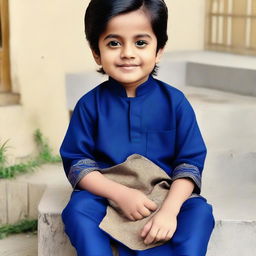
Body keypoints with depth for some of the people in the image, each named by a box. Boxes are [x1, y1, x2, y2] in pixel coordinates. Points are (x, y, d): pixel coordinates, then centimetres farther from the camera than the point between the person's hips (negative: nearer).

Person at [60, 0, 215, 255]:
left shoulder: (174, 101, -4)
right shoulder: (90, 104, -5)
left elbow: (190, 161, -5)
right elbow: (76, 161, -5)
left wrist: (170, 210, -22)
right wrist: (120, 193, -21)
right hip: (107, 194, 0)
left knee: (200, 212, -25)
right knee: (78, 209, -29)